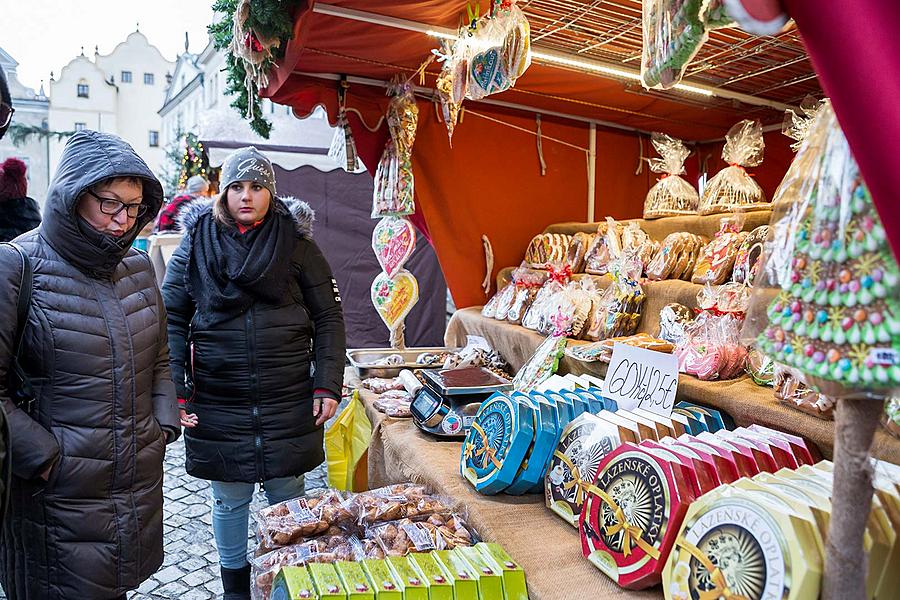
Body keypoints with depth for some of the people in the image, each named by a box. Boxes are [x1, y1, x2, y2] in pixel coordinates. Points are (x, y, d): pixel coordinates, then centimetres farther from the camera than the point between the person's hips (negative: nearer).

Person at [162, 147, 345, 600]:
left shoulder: (297, 243, 0)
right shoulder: (196, 243, 1)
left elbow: (328, 318, 0)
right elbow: (171, 318, 2)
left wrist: (327, 386, -6)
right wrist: (174, 390, -6)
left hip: (289, 401, 0)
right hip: (217, 404, 0)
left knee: (288, 495, 13)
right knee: (230, 500, 14)